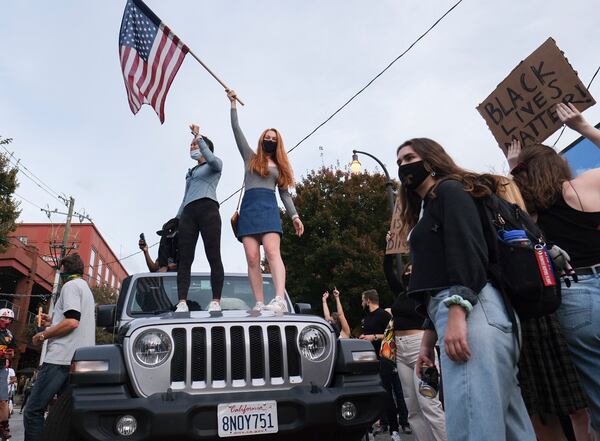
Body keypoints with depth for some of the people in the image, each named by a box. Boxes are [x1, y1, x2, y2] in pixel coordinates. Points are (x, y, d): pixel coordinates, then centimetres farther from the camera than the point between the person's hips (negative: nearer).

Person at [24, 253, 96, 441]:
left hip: (62, 358, -9)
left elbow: (72, 321, -17)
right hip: (80, 360, 9)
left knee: (33, 411, -7)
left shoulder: (71, 286, -3)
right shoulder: (86, 288, 26)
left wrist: (43, 335, -6)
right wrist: (53, 323, 29)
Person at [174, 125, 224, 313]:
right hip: (188, 213, 6)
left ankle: (216, 302, -16)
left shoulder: (215, 164, 17)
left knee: (213, 257, -13)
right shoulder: (190, 172, 36)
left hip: (207, 209, -6)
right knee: (184, 259, -9)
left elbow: (210, 158, -9)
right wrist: (176, 219, 20)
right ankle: (182, 303, -16)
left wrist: (198, 137, -2)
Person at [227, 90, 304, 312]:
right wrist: (233, 104, 18)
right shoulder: (250, 158, 21)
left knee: (272, 252, -21)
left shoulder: (280, 167, 23)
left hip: (269, 208, -1)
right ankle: (259, 304, -11)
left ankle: (280, 300, -35)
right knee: (252, 258, -9)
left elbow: (285, 194, 19)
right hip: (249, 208, 1)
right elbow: (237, 131, 17)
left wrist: (295, 216, 7)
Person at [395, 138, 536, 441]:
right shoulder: (429, 209, 32)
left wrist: (457, 313, -25)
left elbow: (468, 250, -13)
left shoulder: (449, 190, 6)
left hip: (470, 310, -10)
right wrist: (430, 336, 22)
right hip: (452, 313, 10)